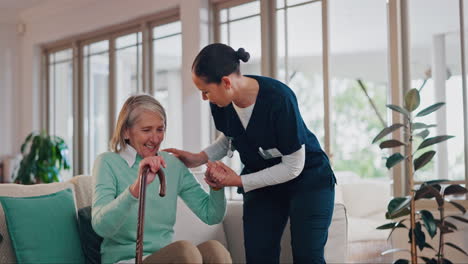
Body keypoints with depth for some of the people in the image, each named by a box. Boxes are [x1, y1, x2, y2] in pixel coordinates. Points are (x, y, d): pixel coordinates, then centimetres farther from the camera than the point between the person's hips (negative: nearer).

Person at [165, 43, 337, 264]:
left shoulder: (279, 99, -29)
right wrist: (198, 158, -8)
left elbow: (293, 167, -21)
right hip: (263, 183, 5)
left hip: (308, 178, -5)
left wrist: (239, 181, -21)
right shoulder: (221, 104, -12)